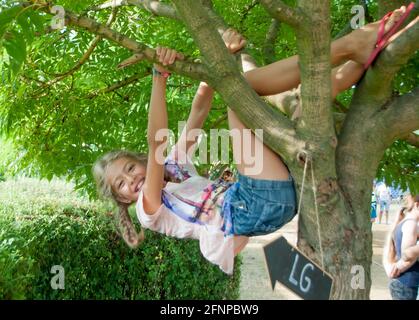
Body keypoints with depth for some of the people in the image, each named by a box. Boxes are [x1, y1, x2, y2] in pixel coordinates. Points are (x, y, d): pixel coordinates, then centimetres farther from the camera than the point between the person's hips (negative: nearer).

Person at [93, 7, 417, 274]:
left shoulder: (174, 168, 28)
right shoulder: (149, 209, 7)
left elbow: (200, 107, 17)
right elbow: (156, 142, -11)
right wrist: (159, 77, -17)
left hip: (279, 193, 8)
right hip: (258, 206, -8)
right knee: (243, 84, -15)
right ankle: (353, 43, -20)